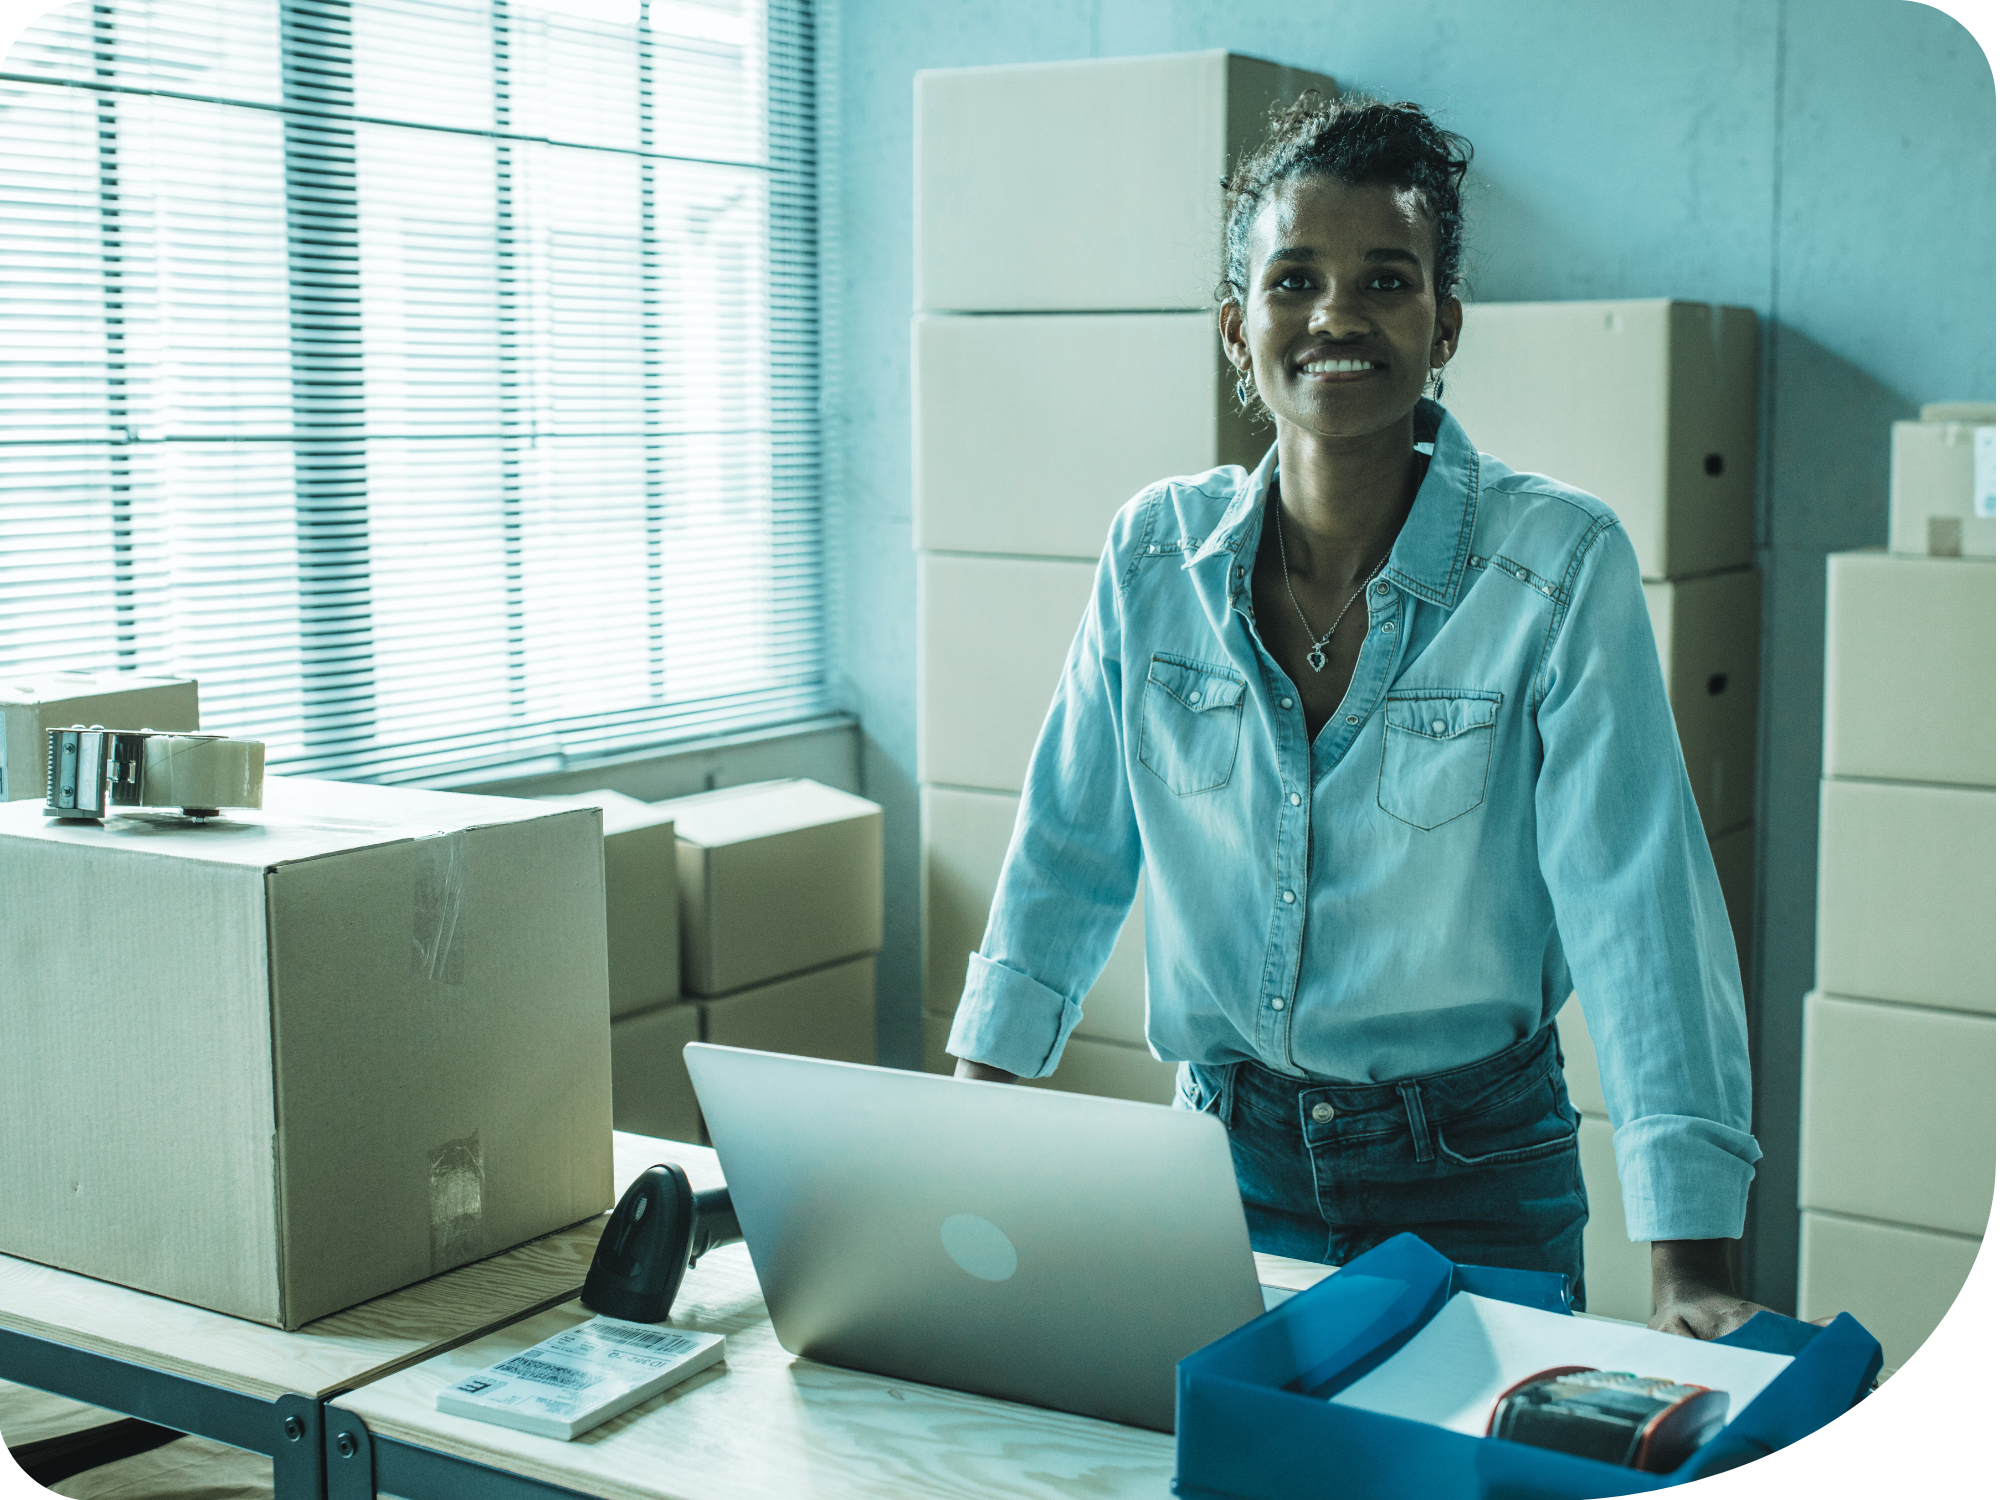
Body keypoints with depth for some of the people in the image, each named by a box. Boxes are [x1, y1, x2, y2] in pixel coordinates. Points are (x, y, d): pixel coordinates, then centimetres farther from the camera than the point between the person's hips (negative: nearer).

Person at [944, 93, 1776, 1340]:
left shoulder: (1562, 566, -14)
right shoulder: (1156, 553, -4)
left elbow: (1637, 900, -19)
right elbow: (1069, 852, 4)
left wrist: (1692, 1262, -24)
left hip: (1473, 1179, -2)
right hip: (1225, 1145, 3)